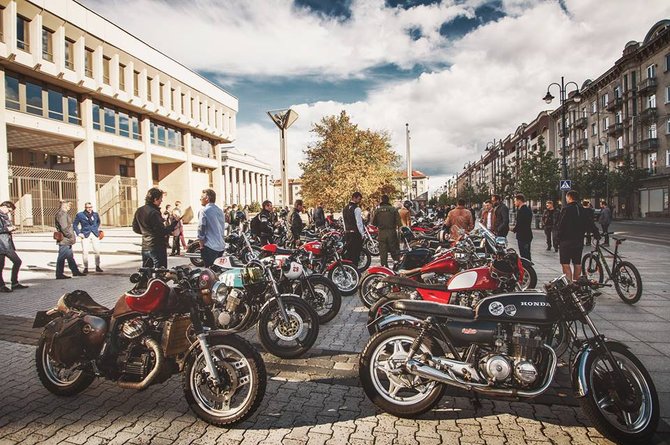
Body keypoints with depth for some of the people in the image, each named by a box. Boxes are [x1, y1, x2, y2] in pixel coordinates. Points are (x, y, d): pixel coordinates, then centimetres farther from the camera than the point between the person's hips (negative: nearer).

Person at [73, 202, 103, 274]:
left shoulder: (95, 214, 8)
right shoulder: (80, 215, 0)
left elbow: (98, 222, 28)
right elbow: (75, 225, 6)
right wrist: (78, 233, -3)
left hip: (95, 235, 3)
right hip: (85, 235, -2)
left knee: (97, 251, 0)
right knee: (85, 251, -7)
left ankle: (97, 266, 12)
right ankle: (85, 268, 2)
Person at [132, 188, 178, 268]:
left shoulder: (139, 211, 7)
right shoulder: (154, 213, -19)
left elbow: (135, 229, 17)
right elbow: (163, 231, -21)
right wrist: (174, 223, -14)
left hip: (145, 248, 8)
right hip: (157, 247, -8)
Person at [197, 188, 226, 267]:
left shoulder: (204, 210, -9)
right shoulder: (220, 210, 14)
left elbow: (201, 228, -12)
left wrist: (201, 244, -3)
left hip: (210, 247, -7)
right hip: (221, 246, 8)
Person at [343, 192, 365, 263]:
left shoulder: (345, 208, 14)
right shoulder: (356, 209, -12)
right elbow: (359, 223, -14)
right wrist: (362, 234, -9)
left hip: (347, 233, 8)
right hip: (356, 234, -8)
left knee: (348, 253, 13)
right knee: (356, 254, -4)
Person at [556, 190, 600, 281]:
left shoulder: (566, 209, -12)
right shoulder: (582, 210, 7)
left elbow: (561, 226, -14)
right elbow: (591, 224, 9)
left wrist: (558, 240, -8)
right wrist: (597, 235, 18)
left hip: (566, 241, -6)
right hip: (579, 242, 7)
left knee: (565, 264, -3)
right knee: (577, 263, 14)